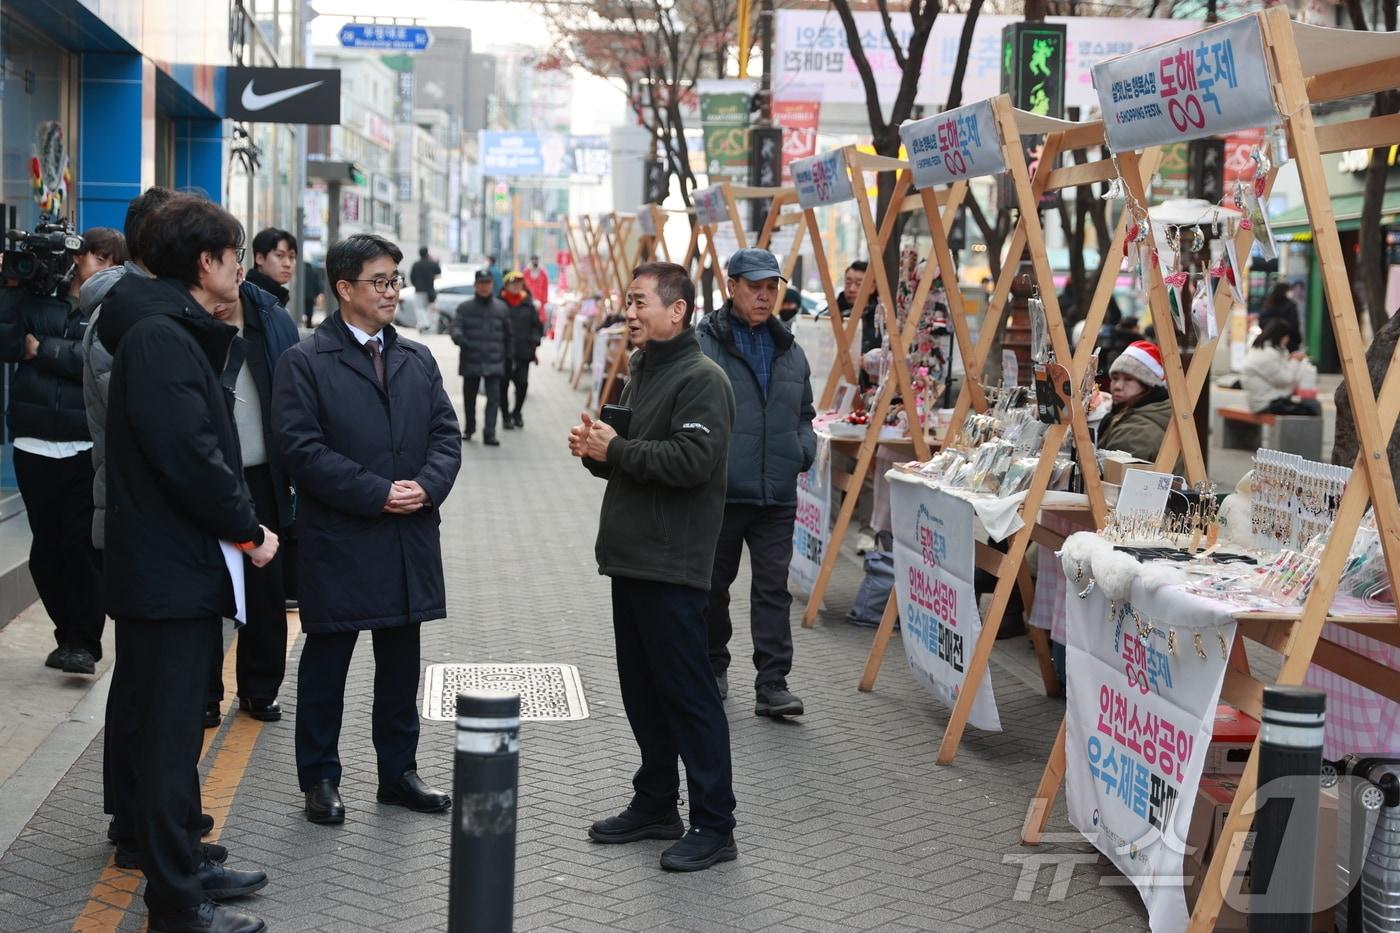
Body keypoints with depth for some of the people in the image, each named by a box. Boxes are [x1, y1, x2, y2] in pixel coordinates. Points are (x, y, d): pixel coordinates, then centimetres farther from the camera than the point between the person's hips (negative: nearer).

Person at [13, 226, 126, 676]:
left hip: (87, 448, -3)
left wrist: (42, 349, -8)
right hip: (34, 444, 3)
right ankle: (67, 633, 18)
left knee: (83, 544, -7)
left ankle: (84, 642, 0)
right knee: (45, 547, 6)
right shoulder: (38, 299, 12)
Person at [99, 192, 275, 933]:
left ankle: (183, 863, 30)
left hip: (182, 565, 10)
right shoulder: (158, 337, -19)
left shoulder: (182, 334, 14)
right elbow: (188, 456, -25)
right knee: (167, 737, -2)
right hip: (168, 569, -10)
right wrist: (249, 530, -15)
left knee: (171, 726, 18)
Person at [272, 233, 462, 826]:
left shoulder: (418, 360, 11)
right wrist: (376, 493, -18)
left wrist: (427, 485, -11)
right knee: (326, 664, 7)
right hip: (337, 539, -5)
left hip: (410, 541, 5)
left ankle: (398, 772, 26)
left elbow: (446, 433, 9)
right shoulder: (304, 362, -6)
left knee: (401, 664, 14)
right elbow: (301, 447, -14)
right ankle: (320, 778, 19)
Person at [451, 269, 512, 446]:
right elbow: (456, 326, -8)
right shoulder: (465, 308, 2)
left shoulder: (501, 308, 6)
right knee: (469, 397, 14)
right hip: (470, 362, 1)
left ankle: (489, 433, -13)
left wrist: (508, 355, 14)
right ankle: (468, 429, 33)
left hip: (494, 363, -1)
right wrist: (459, 338, -30)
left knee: (494, 397, -12)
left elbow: (508, 335, 13)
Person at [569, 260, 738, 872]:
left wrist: (615, 448, -16)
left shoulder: (702, 380, -12)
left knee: (688, 694, -5)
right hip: (631, 557, 10)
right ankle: (656, 804, 28)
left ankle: (714, 826, 3)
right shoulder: (643, 373, 19)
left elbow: (692, 460, -24)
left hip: (672, 566, -10)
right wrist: (595, 451, 4)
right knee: (642, 690, 16)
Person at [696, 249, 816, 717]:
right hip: (719, 492, -3)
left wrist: (804, 450, 4)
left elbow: (803, 414, 22)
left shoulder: (790, 351, 12)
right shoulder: (703, 345, -6)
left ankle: (772, 684, 3)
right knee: (714, 585, 11)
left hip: (777, 495, 4)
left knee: (773, 589, 1)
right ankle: (712, 669, 29)